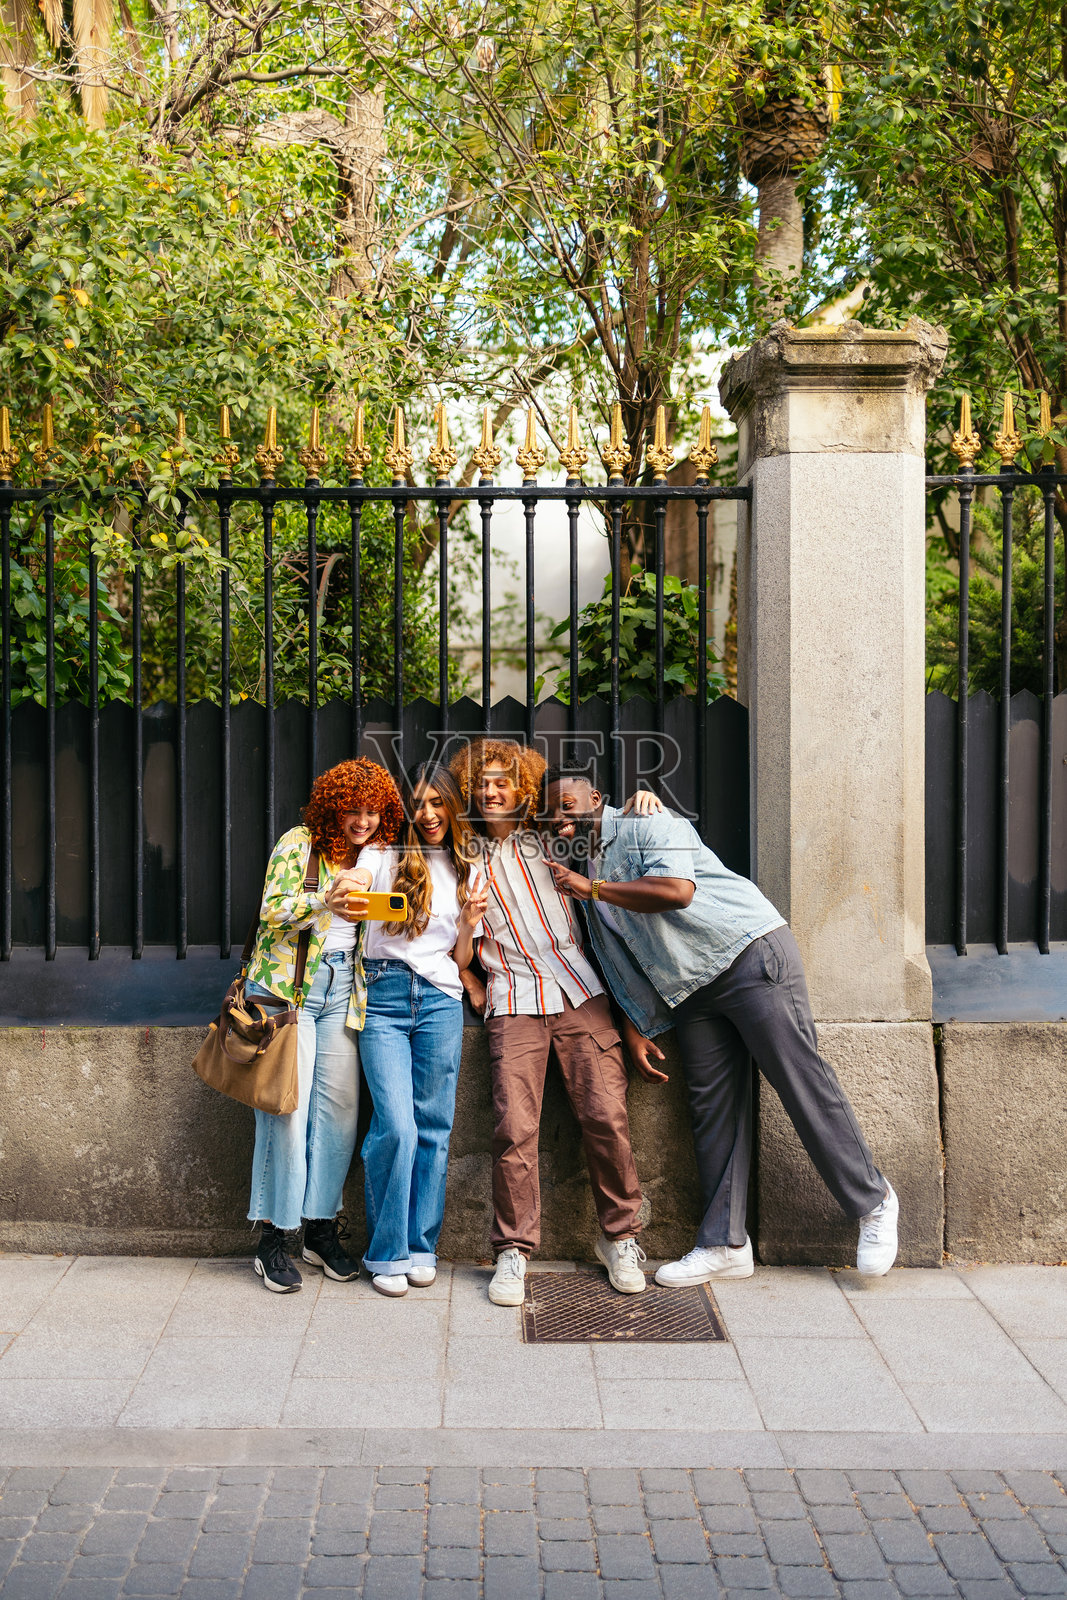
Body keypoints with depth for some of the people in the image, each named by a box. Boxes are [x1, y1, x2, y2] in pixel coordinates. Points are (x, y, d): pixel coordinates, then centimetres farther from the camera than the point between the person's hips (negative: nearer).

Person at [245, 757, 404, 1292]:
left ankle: (321, 1228, 13)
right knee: (288, 1107, -8)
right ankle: (273, 1239, 1)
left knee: (339, 1107, 1)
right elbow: (272, 911, -13)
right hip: (288, 986, -5)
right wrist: (325, 899, -28)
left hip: (342, 989, 5)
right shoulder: (299, 842, -4)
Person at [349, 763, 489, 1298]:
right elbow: (356, 883, -15)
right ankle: (387, 1252, 3)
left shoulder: (467, 870, 16)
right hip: (384, 996, -2)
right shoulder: (386, 852, 8)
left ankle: (421, 1247, 14)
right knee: (396, 1126, -11)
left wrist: (469, 925, -4)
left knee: (432, 1127, 1)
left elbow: (461, 961, 16)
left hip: (440, 999, 3)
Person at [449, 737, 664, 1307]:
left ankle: (620, 1237, 6)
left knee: (606, 1116, -10)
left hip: (579, 990, 0)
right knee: (514, 1127, -13)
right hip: (513, 1003, 0)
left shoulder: (548, 840, 18)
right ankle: (513, 1251, -1)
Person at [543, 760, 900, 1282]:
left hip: (749, 952, -8)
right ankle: (724, 1243, 9)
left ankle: (872, 1201, 5)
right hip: (689, 992, 8)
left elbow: (676, 890, -24)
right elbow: (620, 967, 23)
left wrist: (590, 887, -15)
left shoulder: (646, 825, -6)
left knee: (802, 1082, -8)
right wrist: (633, 1027, 13)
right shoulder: (582, 871, 19)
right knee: (711, 1107, 4)